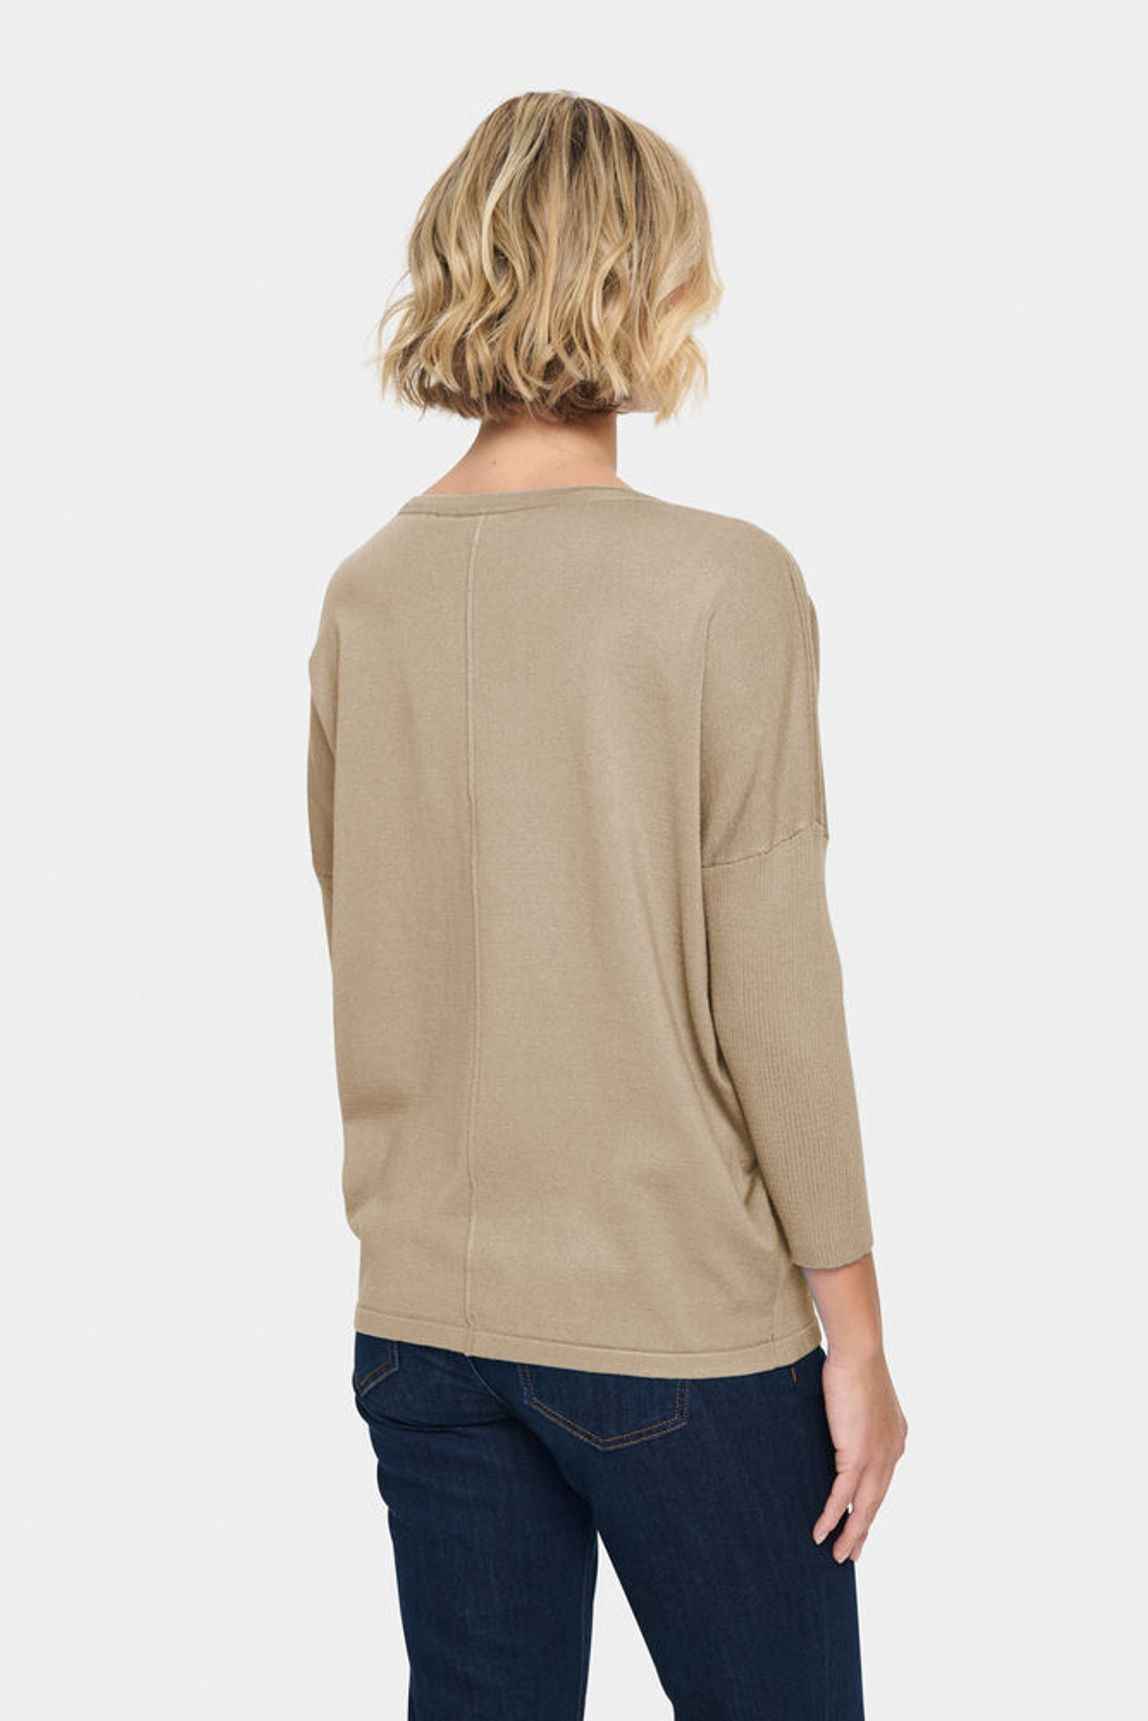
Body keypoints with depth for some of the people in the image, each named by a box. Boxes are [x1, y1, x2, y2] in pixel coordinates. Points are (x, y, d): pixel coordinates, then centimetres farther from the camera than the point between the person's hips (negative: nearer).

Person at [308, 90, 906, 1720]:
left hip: (421, 1321, 5)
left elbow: (361, 955, 7)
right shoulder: (723, 583, -13)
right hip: (678, 1321, -5)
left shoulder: (366, 591, 2)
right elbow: (770, 994, -13)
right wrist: (855, 1332, -5)